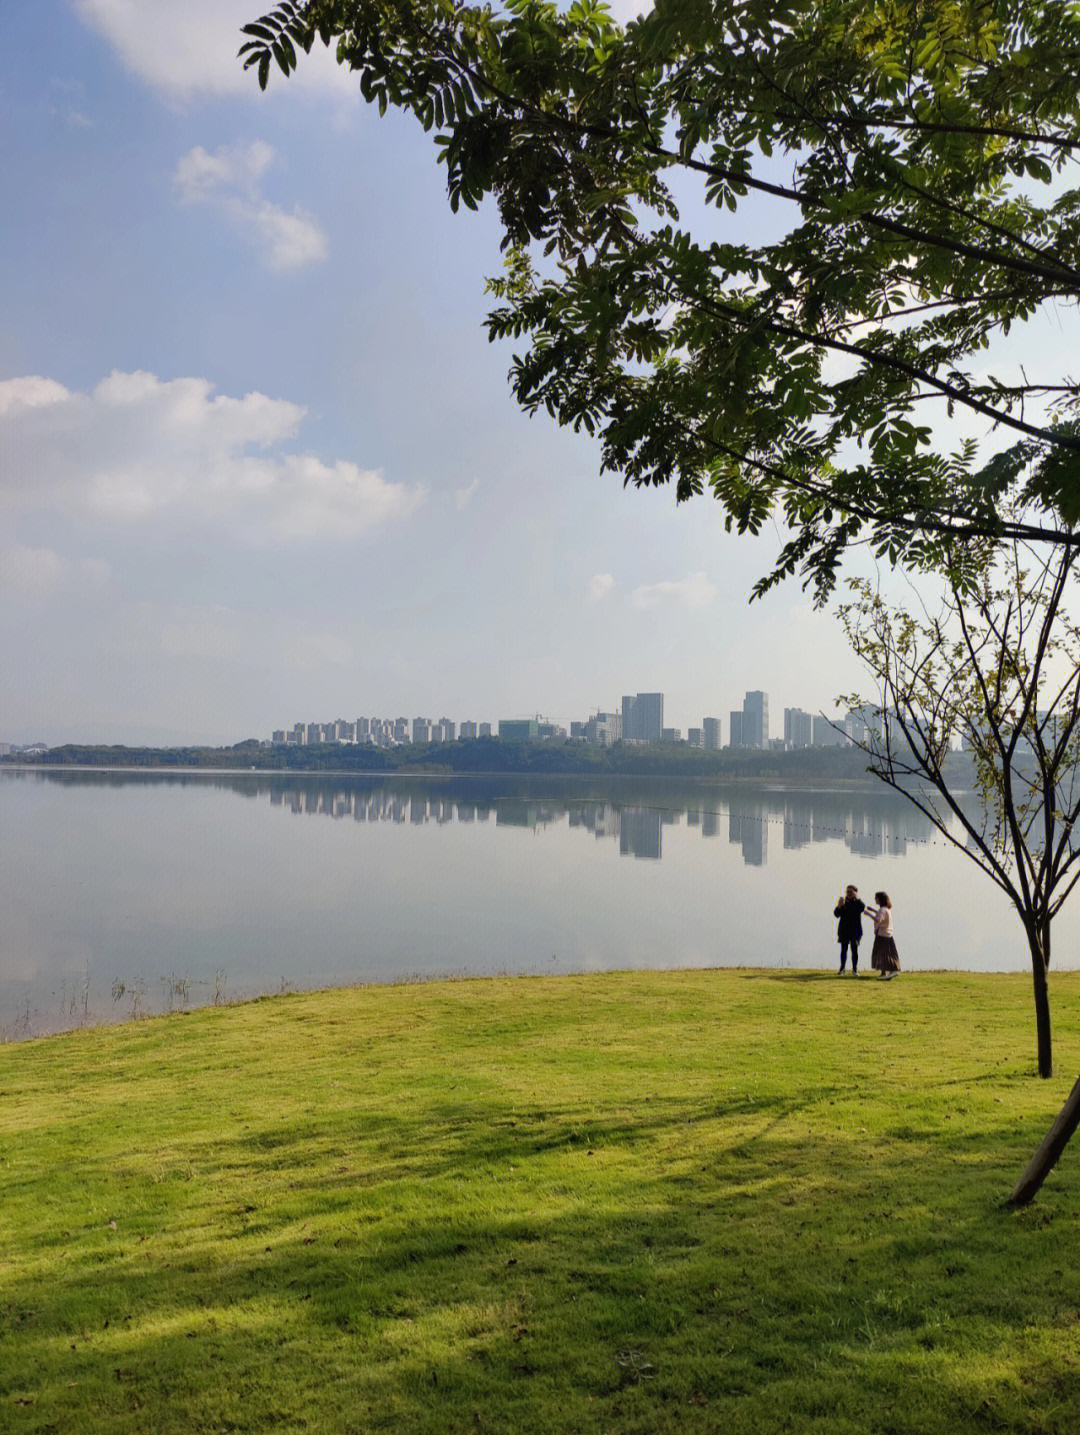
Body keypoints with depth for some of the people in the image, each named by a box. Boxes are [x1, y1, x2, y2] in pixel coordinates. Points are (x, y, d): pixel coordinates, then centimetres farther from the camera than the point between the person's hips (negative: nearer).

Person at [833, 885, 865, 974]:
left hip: (855, 930, -1)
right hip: (844, 930, 1)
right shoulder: (844, 901, 4)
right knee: (843, 949, 5)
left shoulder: (858, 902, 1)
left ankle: (854, 970, 8)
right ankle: (842, 969, 12)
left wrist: (856, 898, -21)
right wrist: (839, 906, -20)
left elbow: (862, 908, -22)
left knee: (854, 949, 0)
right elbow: (836, 914, -3)